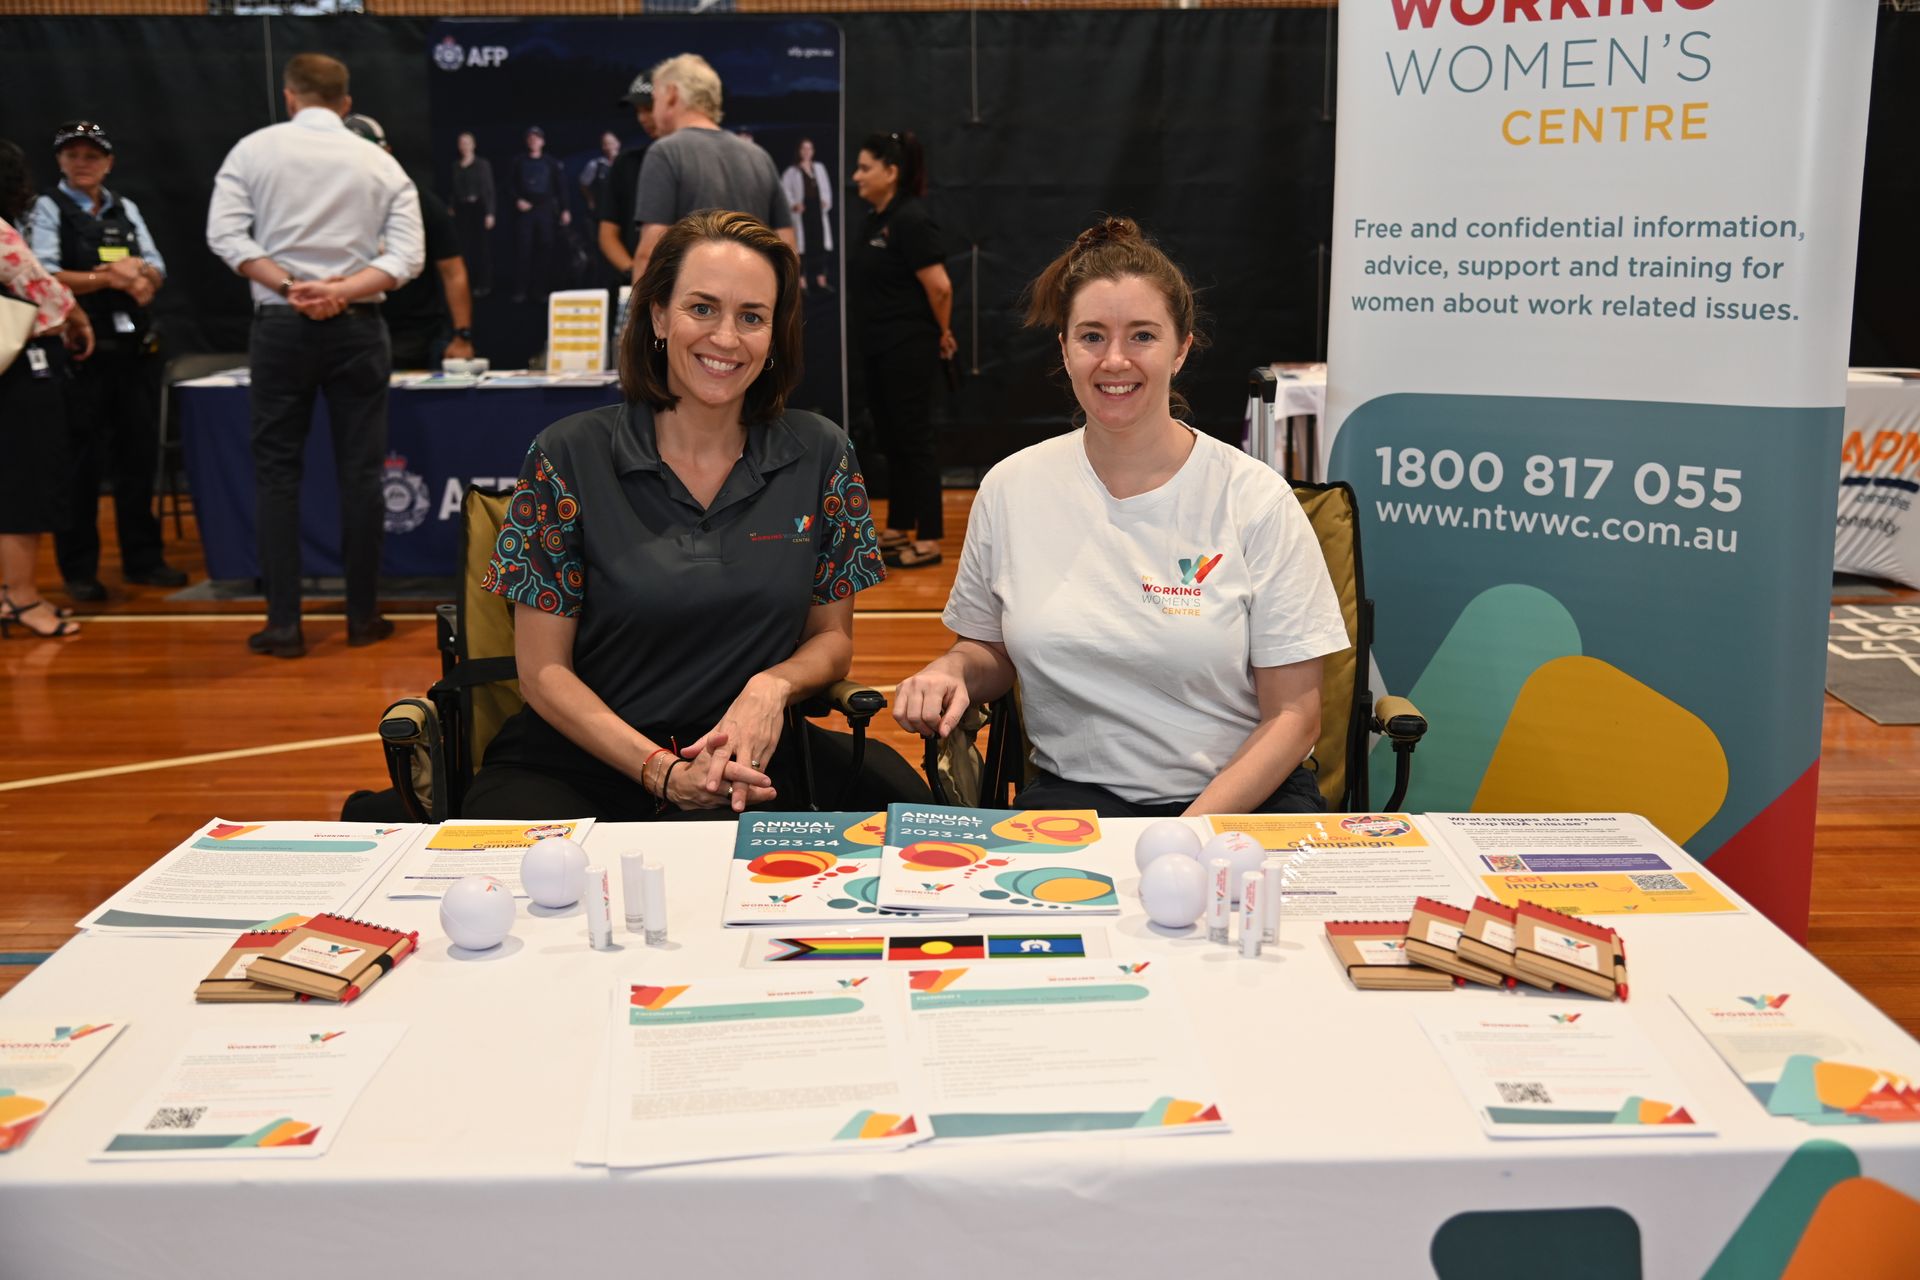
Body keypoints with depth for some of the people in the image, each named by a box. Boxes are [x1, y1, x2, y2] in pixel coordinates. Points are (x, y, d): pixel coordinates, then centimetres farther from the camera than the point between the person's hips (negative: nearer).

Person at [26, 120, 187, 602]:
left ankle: (142, 558, 20)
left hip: (135, 347, 5)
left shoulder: (126, 209, 14)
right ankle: (78, 569, 8)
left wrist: (140, 273, -14)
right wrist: (107, 278, -15)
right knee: (84, 461, -2)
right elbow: (43, 276, -10)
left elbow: (156, 269, 7)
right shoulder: (48, 209, 1)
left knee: (140, 454, 10)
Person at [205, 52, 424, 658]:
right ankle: (362, 617, 12)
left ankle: (283, 624, 3)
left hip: (280, 326, -1)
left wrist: (289, 287, -11)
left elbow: (225, 234, -8)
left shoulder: (255, 148, 3)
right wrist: (342, 291, -12)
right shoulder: (381, 162, 6)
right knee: (360, 472, 7)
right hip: (357, 328, 1)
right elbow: (407, 256, -5)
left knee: (277, 471, 6)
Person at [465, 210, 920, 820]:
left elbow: (832, 637, 11)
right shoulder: (569, 457, -4)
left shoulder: (819, 455, 3)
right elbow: (544, 670, -3)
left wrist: (773, 685, -12)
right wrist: (663, 772, -17)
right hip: (579, 765, -3)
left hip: (751, 766, 4)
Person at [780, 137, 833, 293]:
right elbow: (784, 187, -9)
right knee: (802, 245, -5)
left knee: (820, 244, 6)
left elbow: (826, 186, 15)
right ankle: (801, 281, -3)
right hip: (802, 210, -5)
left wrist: (826, 201, 1)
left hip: (818, 209, 5)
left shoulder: (819, 168, 12)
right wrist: (793, 204, -16)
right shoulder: (793, 171, -3)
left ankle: (820, 280, 12)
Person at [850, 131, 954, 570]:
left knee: (914, 439, -4)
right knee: (891, 439, 15)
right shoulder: (876, 219, 12)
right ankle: (898, 530, 24)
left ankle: (929, 541, 3)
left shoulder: (910, 220, -17)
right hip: (879, 350, 9)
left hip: (908, 350, -9)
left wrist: (942, 333, -8)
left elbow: (939, 286, -20)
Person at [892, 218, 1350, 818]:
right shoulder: (1011, 488, 3)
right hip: (1077, 791, 1)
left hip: (1245, 795, -1)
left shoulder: (1254, 499, -5)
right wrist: (953, 670, -6)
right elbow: (990, 649, 18)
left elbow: (1293, 715, -3)